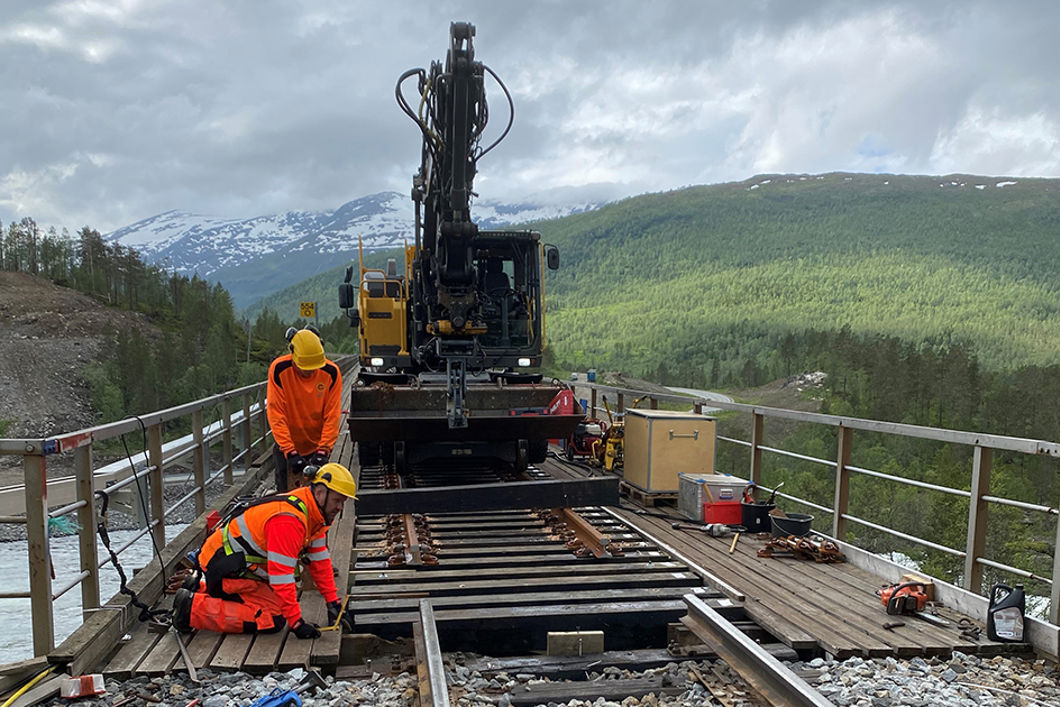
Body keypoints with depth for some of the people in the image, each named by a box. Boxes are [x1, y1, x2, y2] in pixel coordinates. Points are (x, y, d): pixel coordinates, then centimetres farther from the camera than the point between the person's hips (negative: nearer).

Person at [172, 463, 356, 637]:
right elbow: (281, 575, -30)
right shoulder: (288, 520, -30)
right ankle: (193, 607, -11)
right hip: (227, 566, -11)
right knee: (273, 619, -16)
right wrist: (297, 623, -26)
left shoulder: (313, 514, 2)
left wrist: (334, 603, 4)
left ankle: (200, 587, 26)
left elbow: (320, 560, 8)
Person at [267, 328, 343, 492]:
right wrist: (290, 452, -23)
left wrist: (323, 450, -19)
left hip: (318, 446, 0)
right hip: (287, 445, 0)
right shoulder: (279, 369, -20)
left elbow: (332, 416, -13)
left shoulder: (331, 372, -18)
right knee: (286, 492, 5)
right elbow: (276, 414, -19)